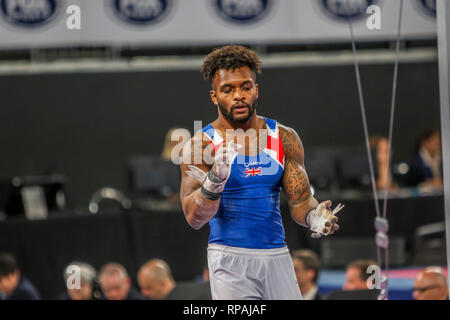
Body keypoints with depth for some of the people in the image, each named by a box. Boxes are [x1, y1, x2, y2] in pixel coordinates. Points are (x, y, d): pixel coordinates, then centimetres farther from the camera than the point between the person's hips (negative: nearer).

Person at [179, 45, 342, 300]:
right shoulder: (201, 146, -4)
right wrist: (215, 179, -29)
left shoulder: (285, 139, 8)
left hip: (277, 257, 4)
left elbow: (300, 200, 6)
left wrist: (313, 216, -17)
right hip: (230, 260, -4)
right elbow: (194, 218, -11)